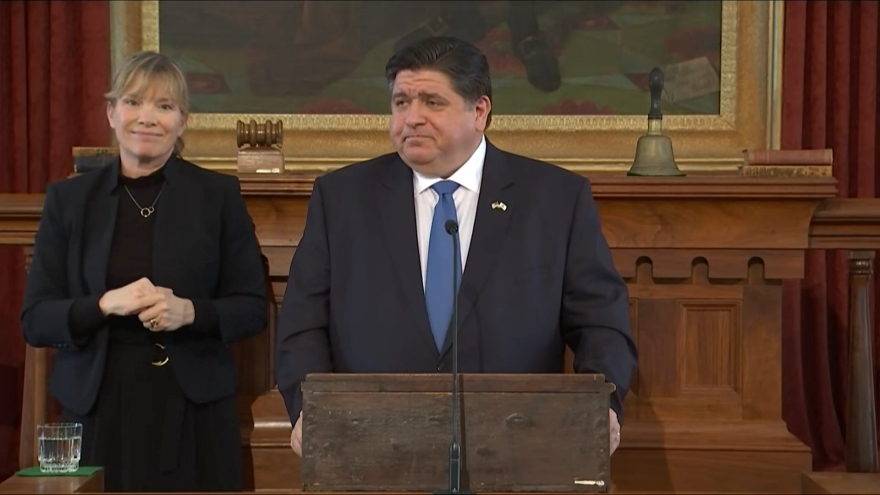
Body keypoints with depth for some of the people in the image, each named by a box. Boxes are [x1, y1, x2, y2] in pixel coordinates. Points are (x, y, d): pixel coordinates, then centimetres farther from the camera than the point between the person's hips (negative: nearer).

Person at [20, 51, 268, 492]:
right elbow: (34, 320, 2)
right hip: (98, 411, 1)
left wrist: (189, 312, -16)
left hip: (193, 411, 0)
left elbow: (253, 309, 3)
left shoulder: (218, 195, 4)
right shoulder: (68, 199, 6)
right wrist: (105, 305, -15)